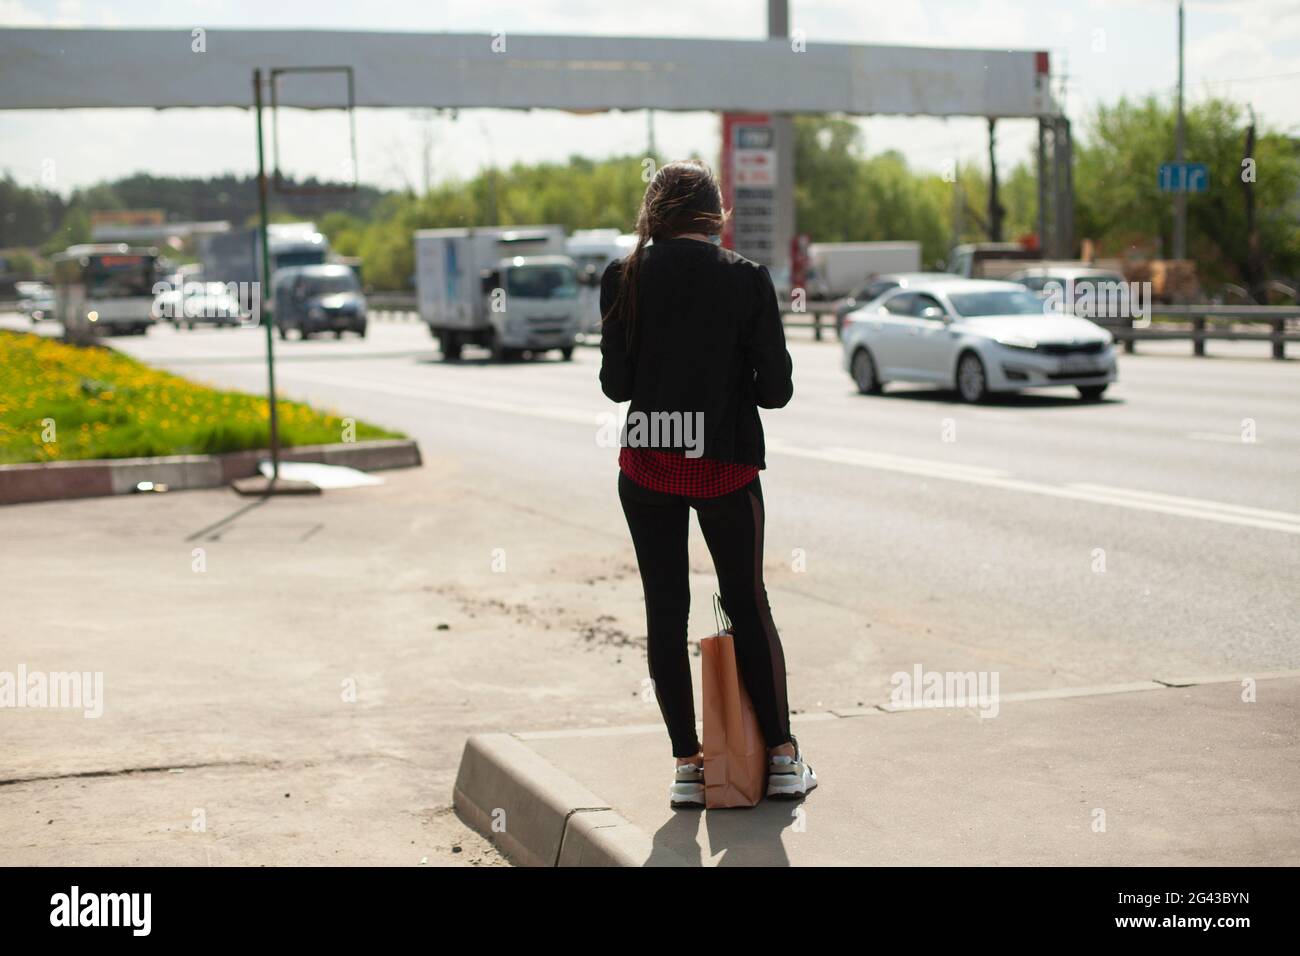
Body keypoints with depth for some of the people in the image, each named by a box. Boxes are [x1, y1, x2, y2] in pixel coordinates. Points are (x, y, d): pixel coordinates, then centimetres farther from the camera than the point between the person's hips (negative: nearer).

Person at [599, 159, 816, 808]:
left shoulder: (624, 278, -4)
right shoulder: (746, 279, -7)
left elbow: (615, 383, -2)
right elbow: (776, 388, -8)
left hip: (645, 464, 1)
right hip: (725, 465, -1)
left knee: (665, 610, 9)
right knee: (748, 605, 12)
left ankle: (687, 766, 11)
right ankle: (782, 757, 15)